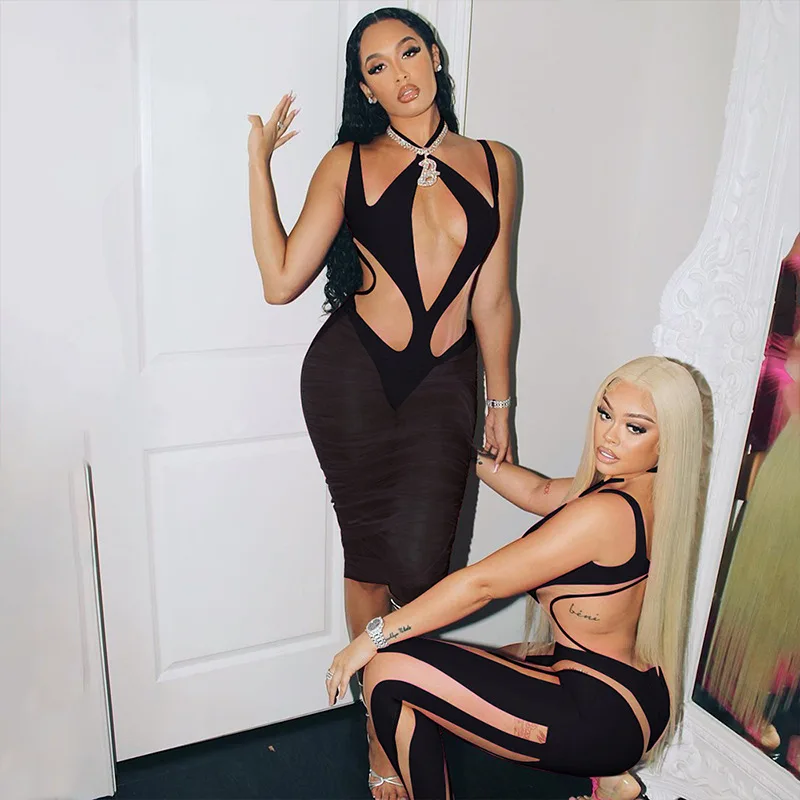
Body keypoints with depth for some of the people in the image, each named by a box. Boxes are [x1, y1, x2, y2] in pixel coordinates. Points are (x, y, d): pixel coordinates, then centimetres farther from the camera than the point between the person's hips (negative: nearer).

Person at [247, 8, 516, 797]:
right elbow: (280, 281, -5)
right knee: (370, 555, 7)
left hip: (444, 382, 1)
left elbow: (492, 296, 9)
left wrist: (499, 403, 11)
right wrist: (260, 162, -2)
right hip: (351, 375, -1)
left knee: (418, 562, -6)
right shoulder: (348, 164, 3)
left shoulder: (495, 164, 8)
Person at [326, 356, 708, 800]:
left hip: (601, 717, -10)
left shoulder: (607, 512, -25)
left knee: (388, 668, -15)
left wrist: (373, 637, -15)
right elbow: (539, 493, 17)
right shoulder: (646, 490, 3)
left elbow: (481, 583, -22)